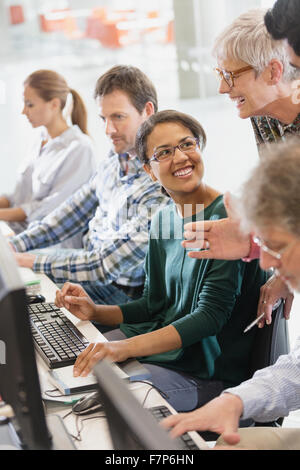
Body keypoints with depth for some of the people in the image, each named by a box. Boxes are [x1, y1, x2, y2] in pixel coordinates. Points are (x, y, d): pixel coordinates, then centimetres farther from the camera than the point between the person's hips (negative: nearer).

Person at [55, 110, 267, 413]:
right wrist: (95, 312, -1)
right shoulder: (163, 220, 8)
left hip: (205, 372, -7)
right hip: (156, 338, 7)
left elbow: (211, 315, -23)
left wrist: (126, 347, -33)